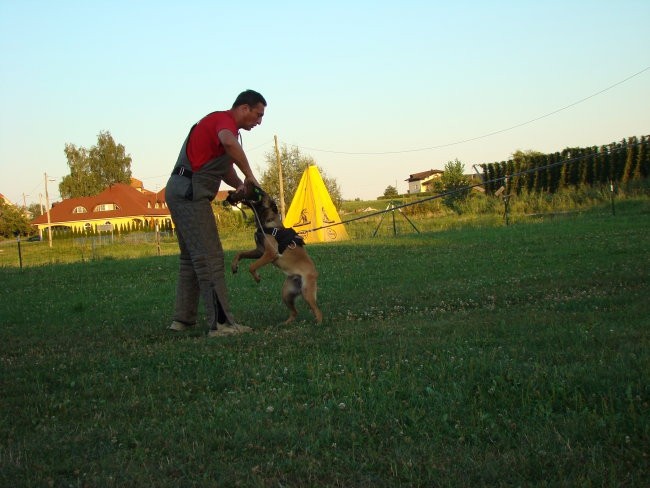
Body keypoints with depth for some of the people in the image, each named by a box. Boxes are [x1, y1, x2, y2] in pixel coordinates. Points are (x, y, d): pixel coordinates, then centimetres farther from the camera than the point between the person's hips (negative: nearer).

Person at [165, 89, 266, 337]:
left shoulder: (220, 122, 22)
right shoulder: (224, 119, -11)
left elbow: (226, 169, 24)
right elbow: (229, 142, -36)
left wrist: (241, 186, 3)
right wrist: (249, 175, -25)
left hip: (180, 193, 11)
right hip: (190, 193, -11)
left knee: (191, 258, 17)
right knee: (210, 258, -11)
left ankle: (183, 318, 21)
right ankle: (221, 323, -13)